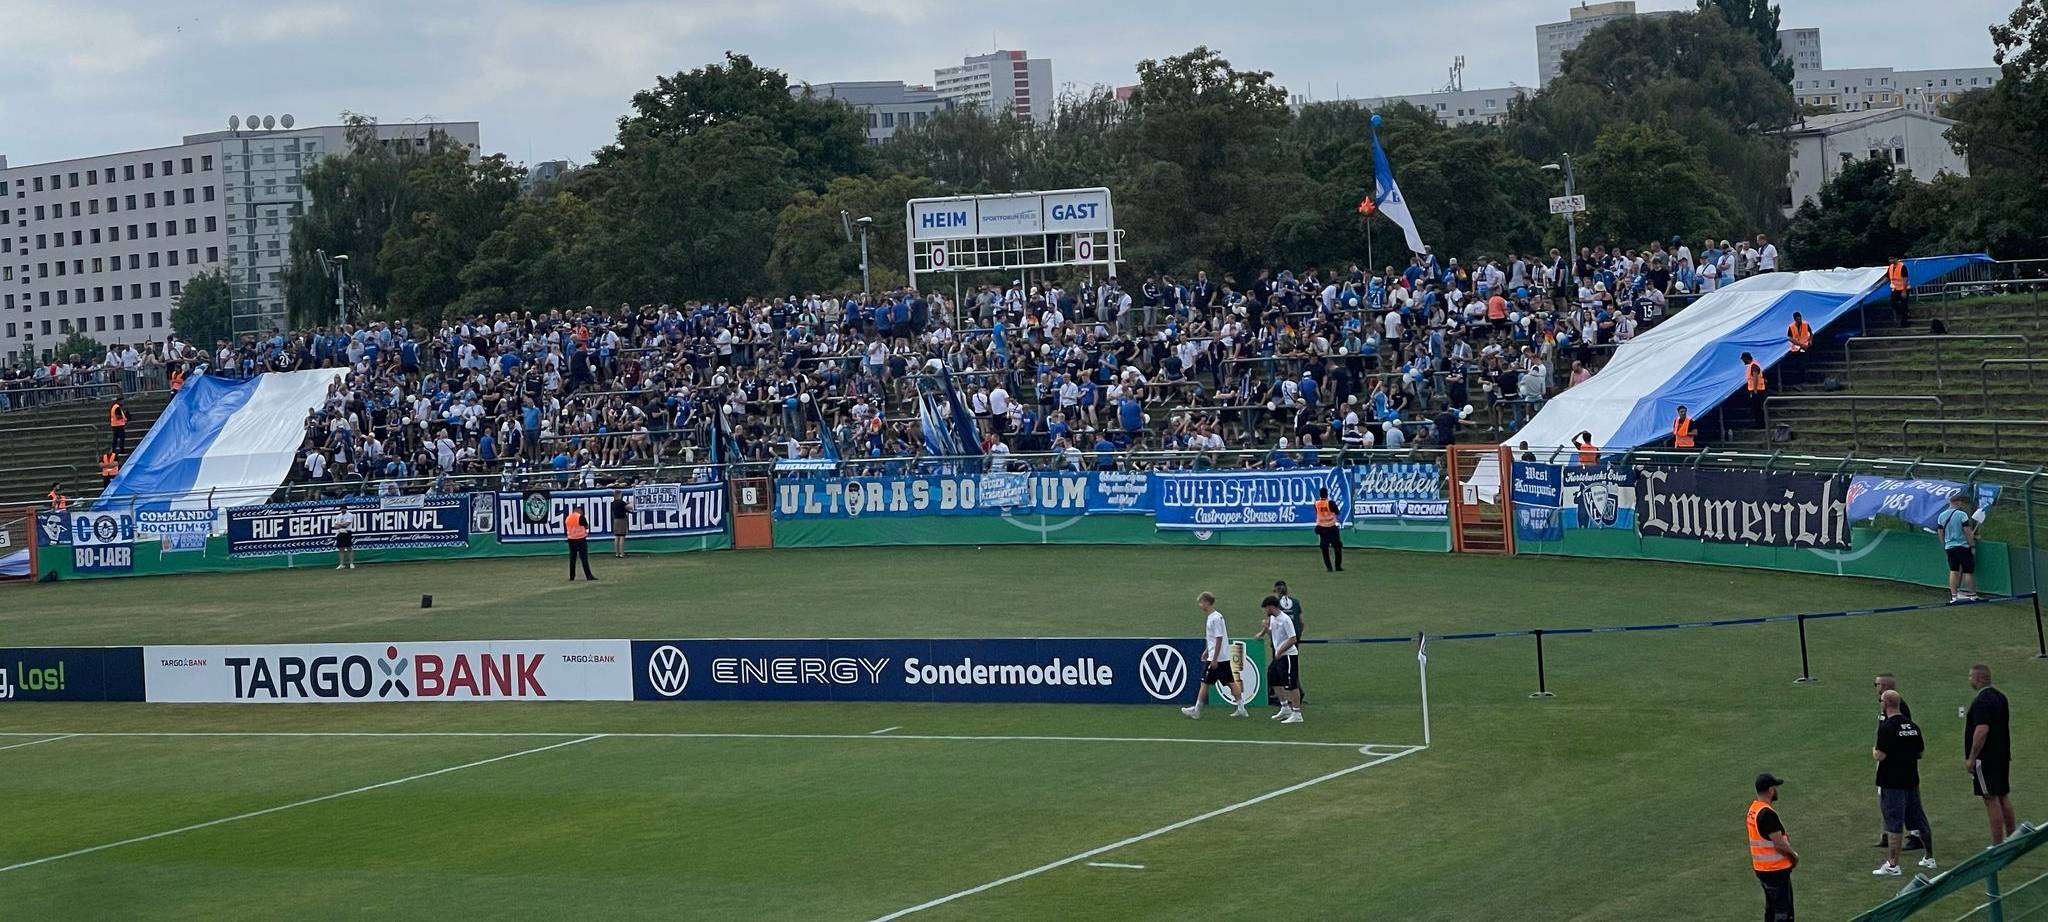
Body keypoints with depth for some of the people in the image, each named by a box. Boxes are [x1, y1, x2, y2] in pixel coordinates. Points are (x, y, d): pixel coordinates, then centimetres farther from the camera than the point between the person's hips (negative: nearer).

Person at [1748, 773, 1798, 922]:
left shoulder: (1753, 808, 6)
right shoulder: (1768, 814, -23)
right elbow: (1779, 845, -23)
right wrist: (1794, 855, -6)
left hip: (1761, 868, 9)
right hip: (1776, 870, -9)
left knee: (1771, 909, 20)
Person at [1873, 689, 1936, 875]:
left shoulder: (1887, 727, -16)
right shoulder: (1913, 726, 7)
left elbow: (1881, 755, -20)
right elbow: (1920, 751, 14)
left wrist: (1874, 751, 0)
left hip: (1892, 782, -7)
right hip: (1912, 780, 7)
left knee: (1894, 824, -7)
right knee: (1918, 819, 17)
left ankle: (1892, 864, -8)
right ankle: (1930, 858, 26)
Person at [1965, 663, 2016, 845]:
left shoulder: (1982, 701, -19)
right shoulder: (1999, 696, 12)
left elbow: (1982, 730, -26)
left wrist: (1971, 758, -22)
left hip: (1986, 759, -10)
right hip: (2002, 755, 10)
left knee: (1991, 800, -6)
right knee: (2003, 797, 16)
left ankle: (1997, 845, -5)